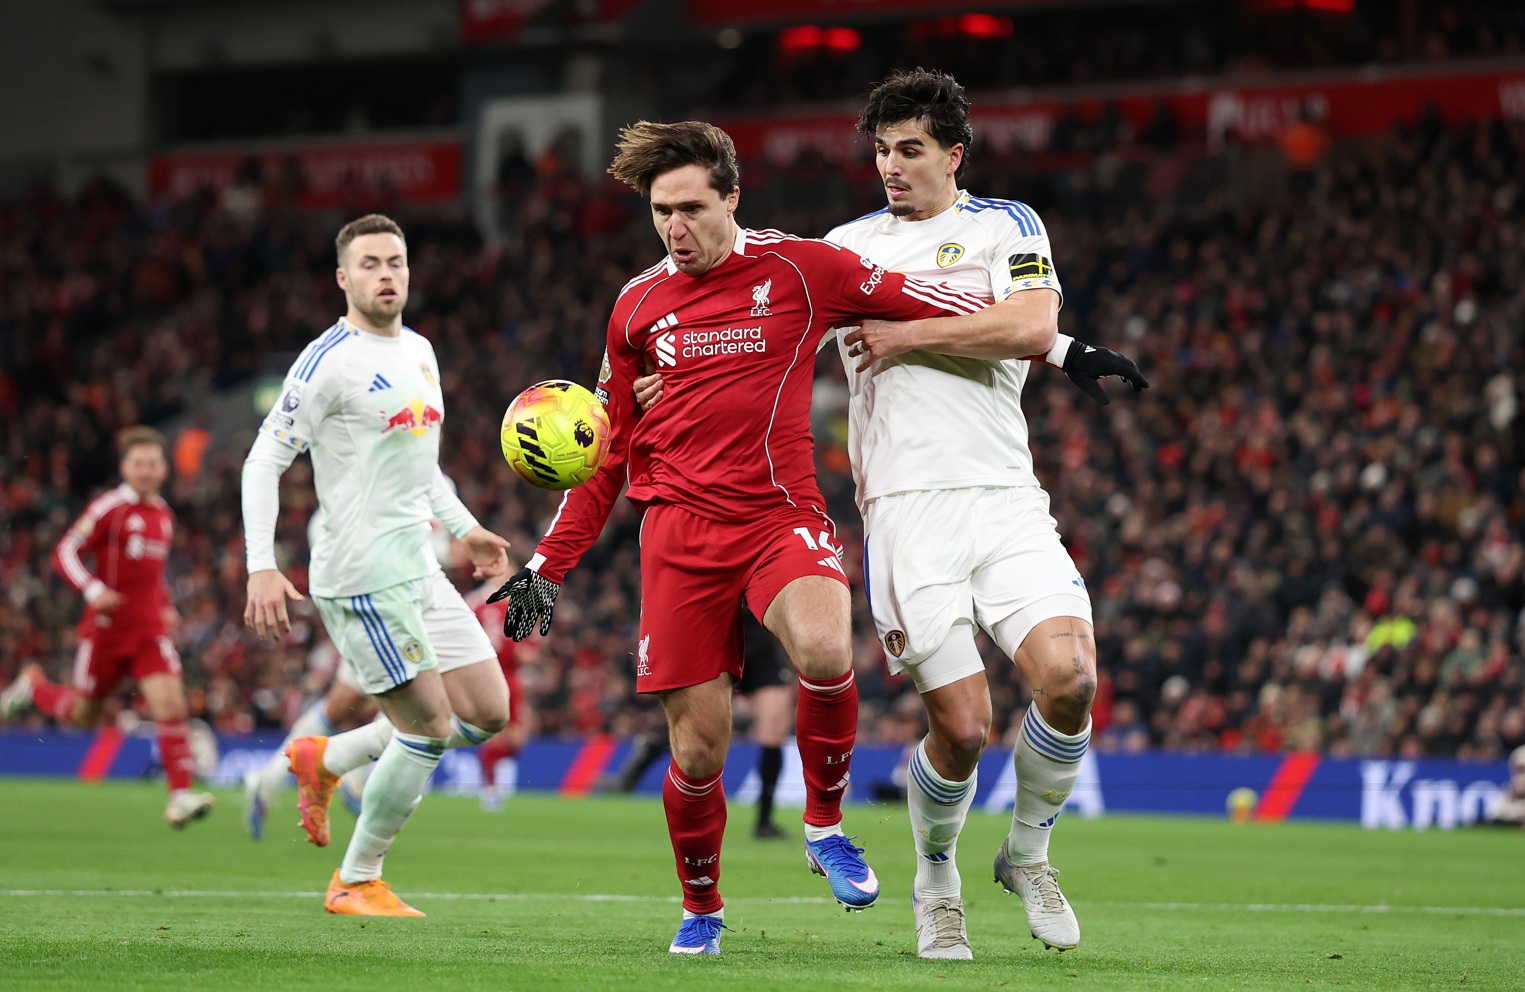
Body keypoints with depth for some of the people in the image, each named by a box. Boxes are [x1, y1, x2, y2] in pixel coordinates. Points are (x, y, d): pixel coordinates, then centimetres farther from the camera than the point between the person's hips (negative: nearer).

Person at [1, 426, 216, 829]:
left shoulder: (164, 515, 11)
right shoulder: (109, 507, -9)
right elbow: (65, 553, -11)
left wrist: (166, 606, 15)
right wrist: (93, 589, -26)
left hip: (150, 629, 4)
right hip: (107, 626, -4)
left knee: (170, 702, -15)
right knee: (82, 714, 8)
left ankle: (181, 795, -15)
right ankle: (33, 685, 39)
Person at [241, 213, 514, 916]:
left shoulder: (419, 352, 15)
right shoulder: (328, 361, -11)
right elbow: (264, 461, -13)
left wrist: (465, 528, 22)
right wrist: (261, 567, -21)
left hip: (420, 568, 9)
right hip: (362, 576, -8)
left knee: (487, 713, 6)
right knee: (431, 727, -8)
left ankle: (327, 760, 21)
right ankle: (356, 884, 7)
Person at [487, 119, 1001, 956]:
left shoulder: (800, 270, -1)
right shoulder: (638, 305, 9)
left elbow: (960, 314, 3)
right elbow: (608, 450, 18)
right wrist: (549, 564, 14)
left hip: (781, 516, -2)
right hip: (681, 532, 2)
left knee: (825, 650, -33)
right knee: (697, 751, -1)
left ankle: (825, 824, -8)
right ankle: (701, 907, 26)